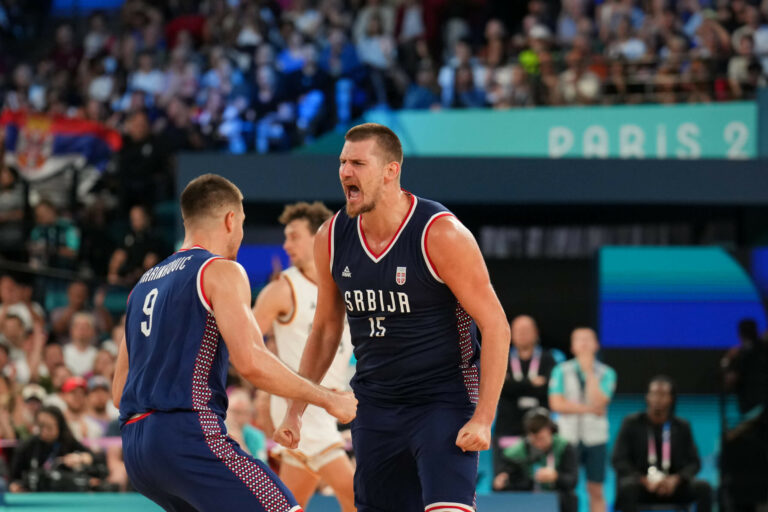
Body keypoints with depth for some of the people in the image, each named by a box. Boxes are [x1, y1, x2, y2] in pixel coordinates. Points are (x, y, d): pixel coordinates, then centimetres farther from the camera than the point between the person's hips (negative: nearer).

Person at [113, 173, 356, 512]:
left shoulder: (144, 285, 24)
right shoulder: (221, 271, 0)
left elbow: (119, 392, 24)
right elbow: (250, 362, -15)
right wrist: (328, 399, -7)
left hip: (135, 446, 9)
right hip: (188, 434, -9)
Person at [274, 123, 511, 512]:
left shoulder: (441, 235, -17)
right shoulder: (331, 239, -1)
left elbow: (495, 326, -14)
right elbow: (325, 329, 14)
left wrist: (483, 418, -20)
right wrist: (295, 411, 10)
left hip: (444, 402, -6)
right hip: (374, 406, 6)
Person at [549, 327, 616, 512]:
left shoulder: (606, 373, 4)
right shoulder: (561, 371, 5)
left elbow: (598, 403, -11)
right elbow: (556, 404, -6)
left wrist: (590, 373, -9)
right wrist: (588, 408, -9)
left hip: (595, 439, 0)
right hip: (568, 436, 0)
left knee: (596, 490, 3)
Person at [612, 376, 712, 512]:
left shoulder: (682, 427, 8)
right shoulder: (632, 423, 3)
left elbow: (694, 462, 4)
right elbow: (618, 461, -2)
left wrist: (676, 479, -17)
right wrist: (644, 480, -19)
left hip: (672, 485, 2)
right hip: (641, 485, -2)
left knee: (704, 488, -26)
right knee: (627, 487, -38)